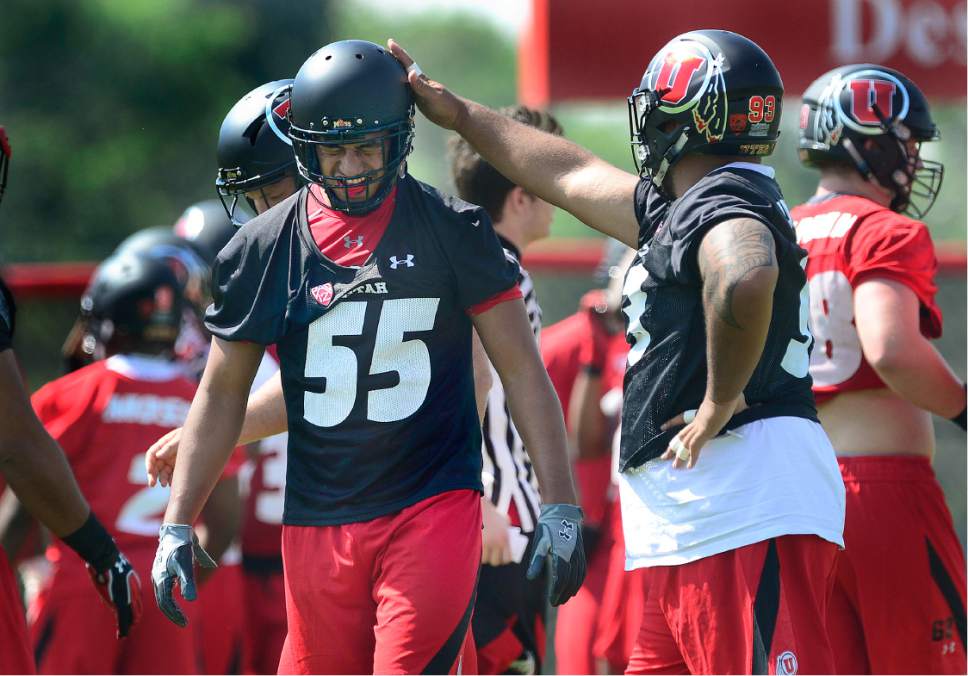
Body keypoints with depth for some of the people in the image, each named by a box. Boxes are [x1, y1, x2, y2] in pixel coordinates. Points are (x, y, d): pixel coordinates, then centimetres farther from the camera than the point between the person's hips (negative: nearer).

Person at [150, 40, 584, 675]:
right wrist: (177, 526, 8)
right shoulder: (264, 247, 5)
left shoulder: (452, 230, 0)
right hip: (319, 521, 3)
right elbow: (222, 394, 13)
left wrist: (561, 508, -3)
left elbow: (522, 370, 2)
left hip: (433, 507, -3)